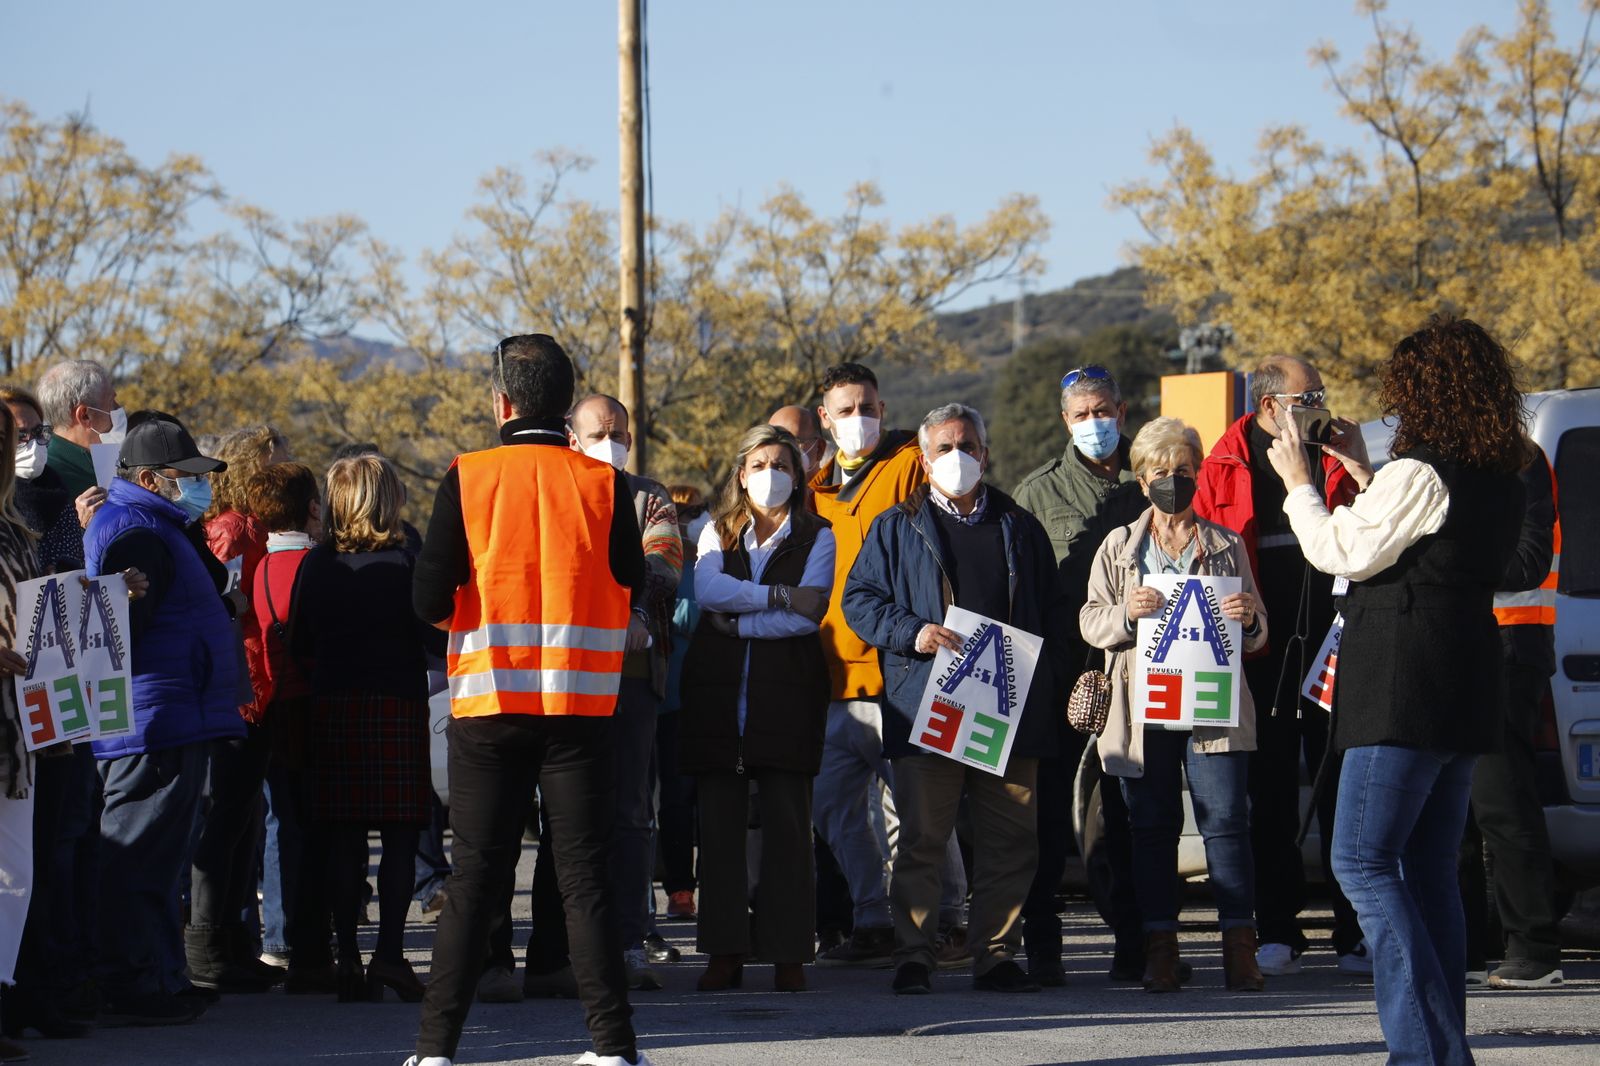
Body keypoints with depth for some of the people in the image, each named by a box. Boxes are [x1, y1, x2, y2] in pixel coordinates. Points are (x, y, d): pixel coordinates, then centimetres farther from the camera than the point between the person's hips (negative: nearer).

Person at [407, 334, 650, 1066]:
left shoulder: (468, 479, -5)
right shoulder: (605, 485, -2)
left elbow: (431, 601, -8)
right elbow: (629, 593, 4)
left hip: (488, 703, 0)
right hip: (581, 704, 0)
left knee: (475, 878, 5)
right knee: (585, 875, 4)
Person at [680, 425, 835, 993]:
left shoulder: (816, 537, 10)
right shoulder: (717, 533, 15)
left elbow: (808, 616, -5)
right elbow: (706, 589, -6)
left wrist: (736, 621, -7)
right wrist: (778, 596, -11)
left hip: (787, 693, -2)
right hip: (718, 690, 2)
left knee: (787, 823, -5)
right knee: (719, 823, -1)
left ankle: (788, 953, -2)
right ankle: (724, 951, 3)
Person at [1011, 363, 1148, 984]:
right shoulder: (1038, 491, 8)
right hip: (1061, 670, -1)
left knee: (1130, 808, 4)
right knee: (1052, 808, -2)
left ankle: (1134, 943, 9)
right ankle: (1041, 944, 3)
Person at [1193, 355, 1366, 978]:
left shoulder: (1334, 460, 10)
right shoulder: (1227, 468, 4)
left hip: (1330, 646, 1)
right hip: (1260, 652, -1)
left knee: (1342, 790, 1)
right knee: (1271, 795, 5)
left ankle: (1355, 934, 5)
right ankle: (1278, 933, 11)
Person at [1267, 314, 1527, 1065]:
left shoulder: (1421, 474, -15)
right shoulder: (1499, 484, 14)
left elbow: (1343, 552, -12)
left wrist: (1299, 483, 2)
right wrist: (1366, 476, 26)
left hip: (1406, 692, -9)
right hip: (1464, 693, 9)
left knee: (1363, 861, -8)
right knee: (1429, 869, 12)